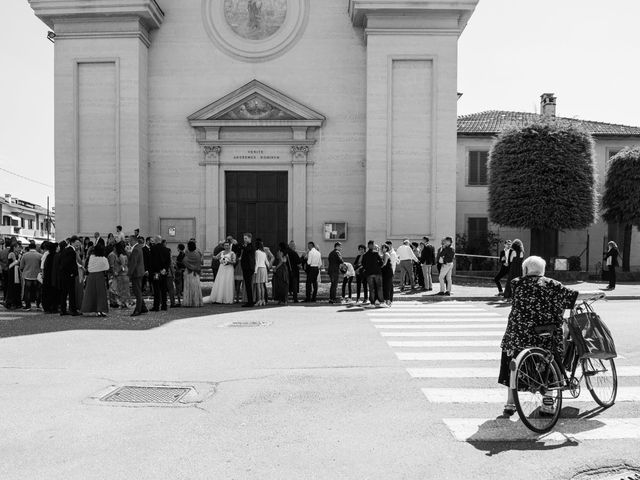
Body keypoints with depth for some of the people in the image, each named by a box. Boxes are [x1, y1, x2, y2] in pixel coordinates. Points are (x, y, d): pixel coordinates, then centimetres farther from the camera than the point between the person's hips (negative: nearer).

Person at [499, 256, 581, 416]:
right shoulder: (551, 284, 0)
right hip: (544, 337, 0)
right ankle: (548, 404, 19)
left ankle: (510, 403, 13)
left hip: (518, 336, 0)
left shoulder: (516, 283, 1)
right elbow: (574, 295, 2)